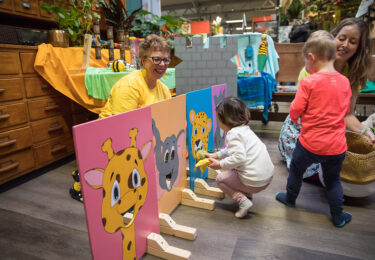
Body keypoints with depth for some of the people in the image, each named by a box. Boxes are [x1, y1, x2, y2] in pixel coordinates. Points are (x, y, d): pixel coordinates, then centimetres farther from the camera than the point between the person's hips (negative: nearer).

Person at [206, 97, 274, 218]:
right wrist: (215, 155, 22)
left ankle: (243, 201, -3)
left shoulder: (233, 134, -18)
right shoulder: (244, 129, 13)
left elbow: (238, 157, -31)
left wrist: (220, 165, -19)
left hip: (255, 182, -9)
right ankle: (247, 193, 21)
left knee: (220, 178, 6)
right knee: (232, 169, 28)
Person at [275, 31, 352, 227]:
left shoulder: (308, 82, -16)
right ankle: (338, 217, 32)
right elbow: (346, 111, 12)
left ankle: (290, 198, 41)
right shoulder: (345, 82, 1)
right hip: (337, 146, 5)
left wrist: (295, 119, 7)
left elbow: (295, 110, -14)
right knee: (333, 180, 20)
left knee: (296, 169, 21)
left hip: (310, 143, -4)